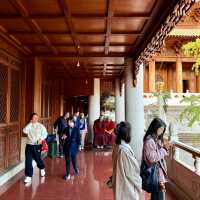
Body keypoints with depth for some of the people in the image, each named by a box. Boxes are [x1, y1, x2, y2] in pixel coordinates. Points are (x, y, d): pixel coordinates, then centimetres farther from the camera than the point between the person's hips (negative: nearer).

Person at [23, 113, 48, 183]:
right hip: (29, 145, 1)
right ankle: (28, 176, 7)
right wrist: (30, 123, -18)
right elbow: (25, 131, -19)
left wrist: (41, 139, -16)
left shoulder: (41, 126, -3)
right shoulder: (29, 126, 0)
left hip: (37, 145, -1)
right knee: (28, 160, -2)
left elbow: (45, 134, 1)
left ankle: (42, 168, 44)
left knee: (38, 159, 12)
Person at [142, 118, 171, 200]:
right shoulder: (149, 141, -21)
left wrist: (164, 147, -2)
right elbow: (152, 158, -23)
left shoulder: (156, 139, 8)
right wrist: (164, 149, -17)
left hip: (159, 170, 9)